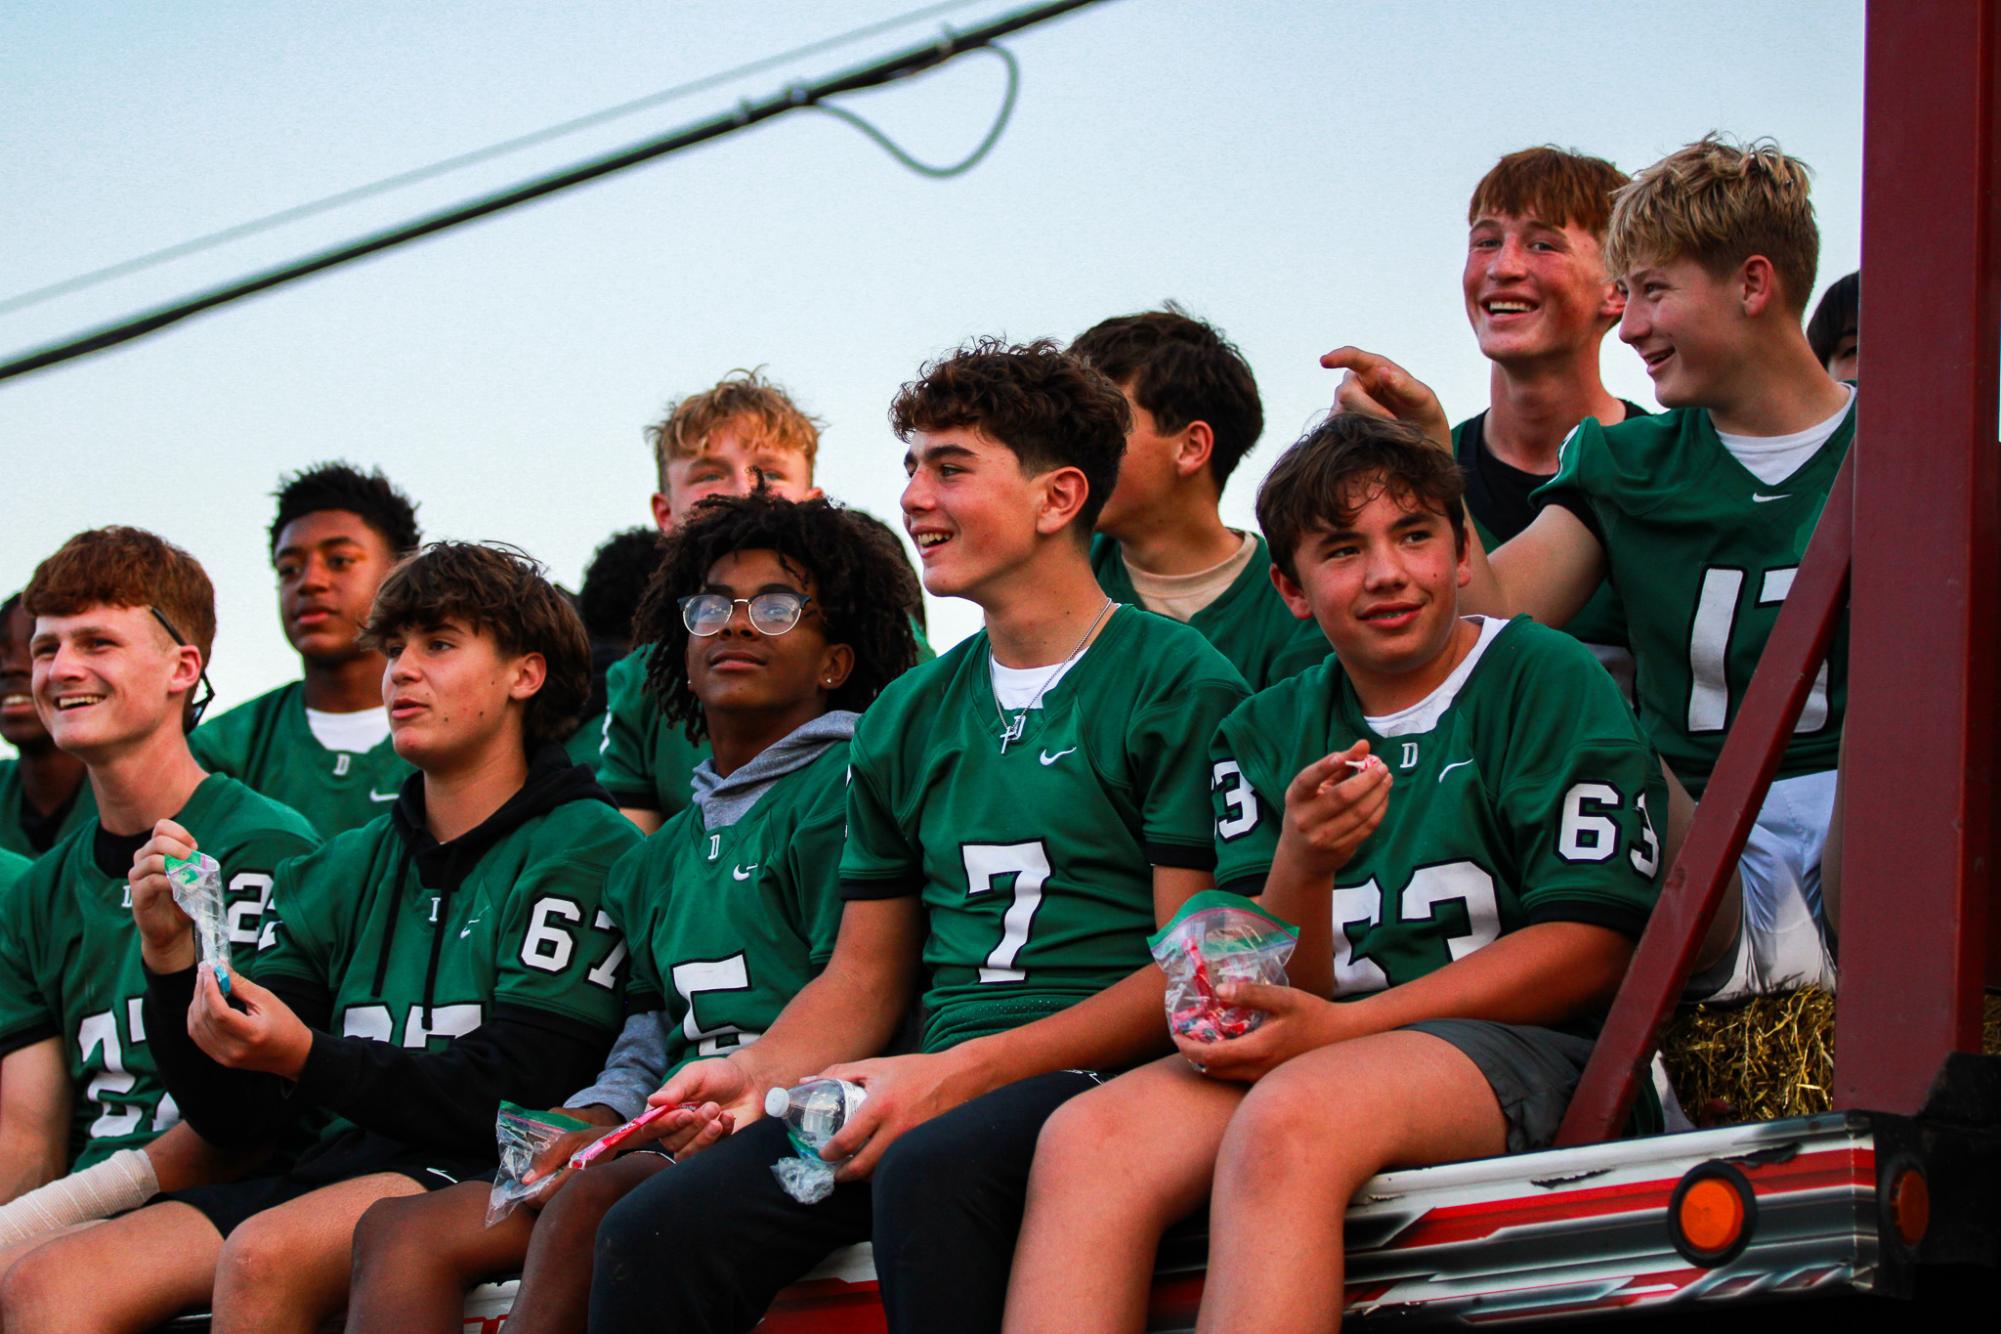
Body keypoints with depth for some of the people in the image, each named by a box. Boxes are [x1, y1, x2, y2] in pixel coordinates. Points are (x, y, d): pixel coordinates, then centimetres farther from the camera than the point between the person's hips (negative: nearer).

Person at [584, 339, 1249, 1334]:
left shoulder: (1179, 685, 0)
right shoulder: (905, 720, 20)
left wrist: (964, 1070, -15)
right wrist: (758, 1070, 1)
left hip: (1103, 1073, -6)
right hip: (937, 1086, 6)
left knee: (930, 1170, -40)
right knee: (651, 1233, -19)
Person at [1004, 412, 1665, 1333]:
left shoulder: (1548, 682, 4)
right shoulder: (1265, 735, 17)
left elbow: (1591, 949, -4)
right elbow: (1280, 993, 9)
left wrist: (1343, 1027, -12)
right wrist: (1301, 866, -15)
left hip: (1512, 1047, -5)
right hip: (1318, 1052, 5)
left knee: (1285, 1122, -37)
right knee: (1085, 1137, -26)